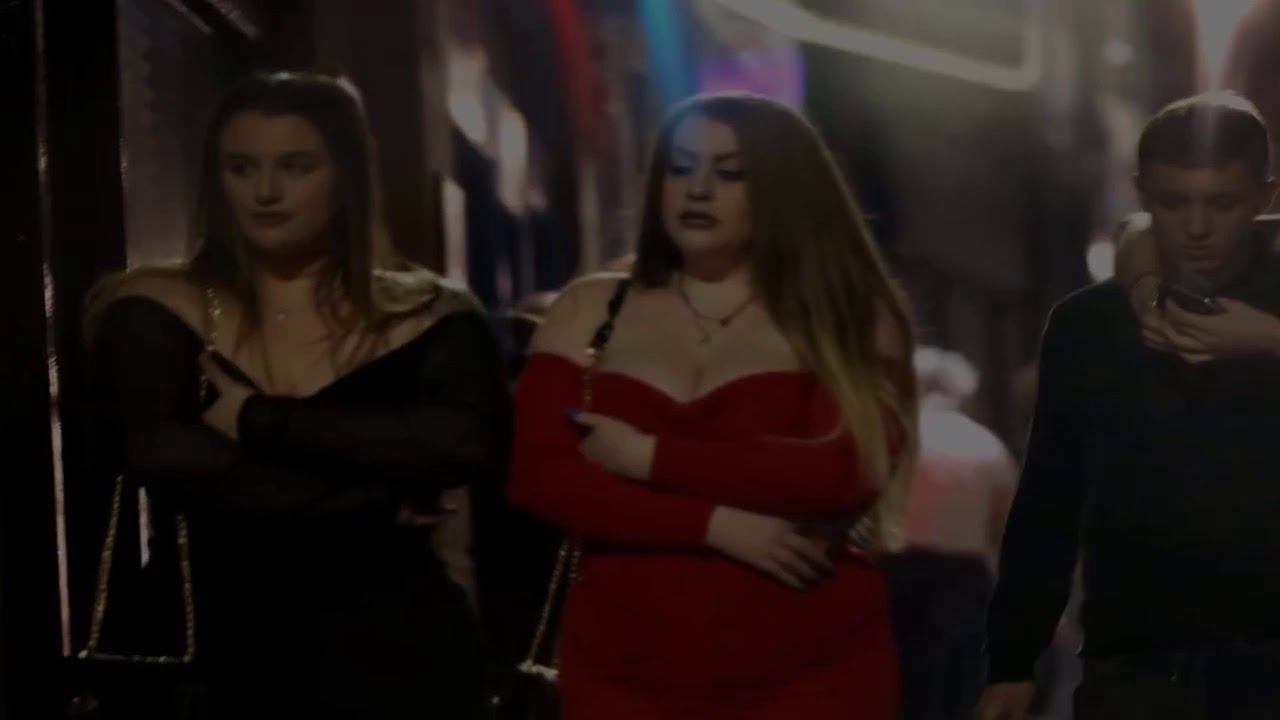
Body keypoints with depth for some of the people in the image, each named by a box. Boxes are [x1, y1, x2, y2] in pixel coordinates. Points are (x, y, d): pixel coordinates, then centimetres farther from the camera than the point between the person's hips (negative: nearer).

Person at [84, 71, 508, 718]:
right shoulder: (156, 314, 0)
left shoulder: (425, 316, 1)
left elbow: (471, 444, -17)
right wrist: (374, 504, -14)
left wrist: (258, 420, -16)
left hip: (402, 653, 0)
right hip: (238, 658, 1)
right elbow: (159, 457, -16)